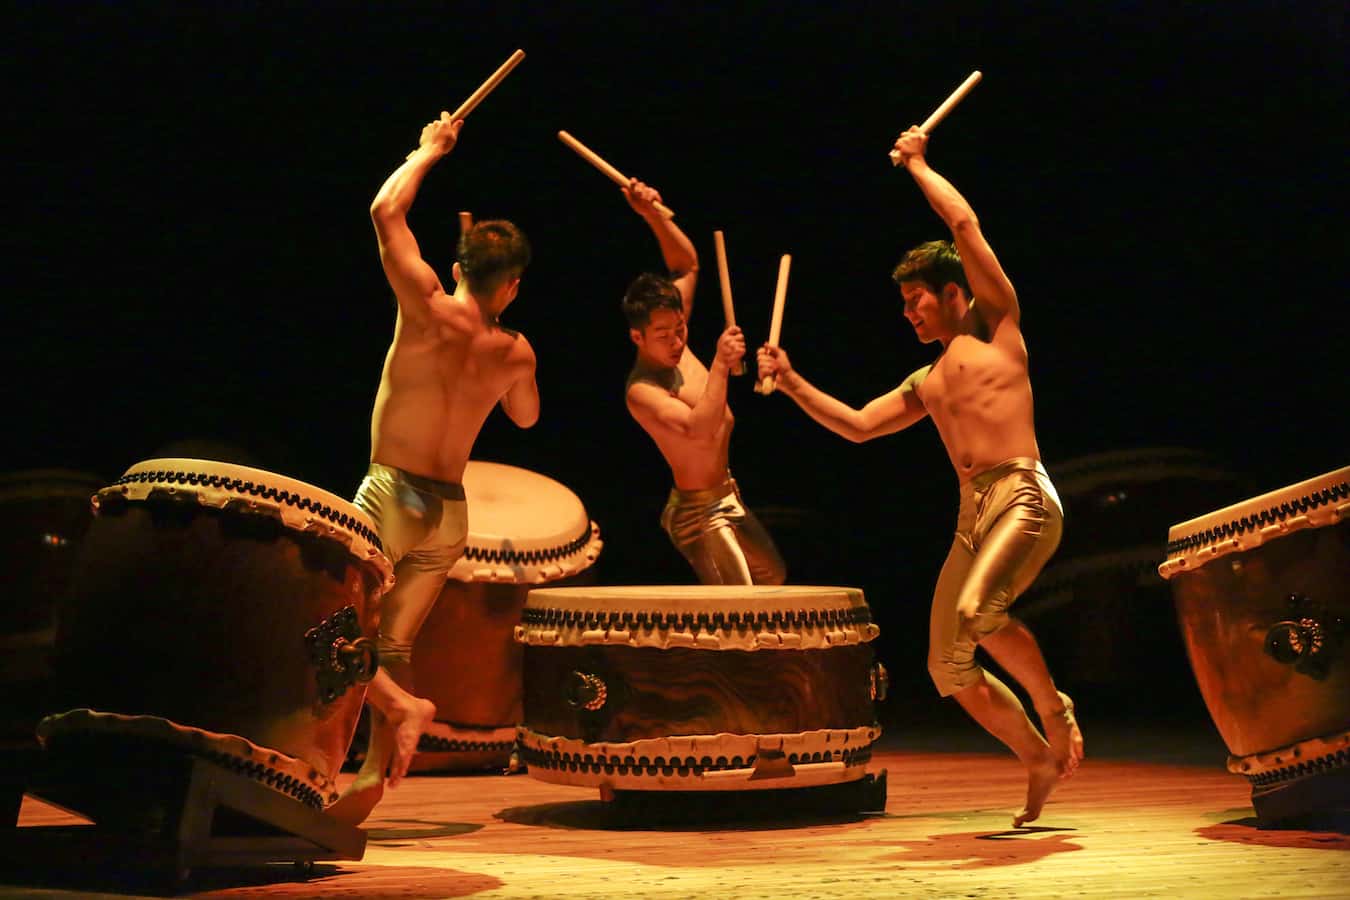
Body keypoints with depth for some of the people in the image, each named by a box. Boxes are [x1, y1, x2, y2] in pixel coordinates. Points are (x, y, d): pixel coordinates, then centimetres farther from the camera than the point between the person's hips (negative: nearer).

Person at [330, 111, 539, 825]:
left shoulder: (430, 311, -10)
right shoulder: (516, 353, 1)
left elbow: (386, 211, -6)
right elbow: (525, 418, 22)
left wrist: (430, 149, 7)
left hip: (392, 495, -5)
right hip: (449, 509, 5)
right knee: (394, 643, 9)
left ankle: (400, 704, -14)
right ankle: (371, 779, 6)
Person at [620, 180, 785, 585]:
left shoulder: (673, 340, -3)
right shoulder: (642, 389, -26)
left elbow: (687, 264, 5)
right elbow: (700, 430, -40)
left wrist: (654, 214, -10)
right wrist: (721, 364, -40)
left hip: (726, 497, 10)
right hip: (701, 512, -10)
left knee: (773, 578, 25)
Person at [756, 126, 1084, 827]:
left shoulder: (996, 325, 8)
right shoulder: (927, 384, 25)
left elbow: (965, 223, 1)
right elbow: (857, 426, 26)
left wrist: (917, 163, 13)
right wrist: (793, 384, 18)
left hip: (1023, 497, -8)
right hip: (972, 513, 8)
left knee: (977, 613, -30)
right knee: (947, 665, 2)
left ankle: (1055, 708, -6)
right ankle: (1040, 759, 18)